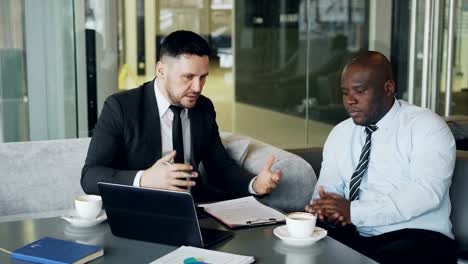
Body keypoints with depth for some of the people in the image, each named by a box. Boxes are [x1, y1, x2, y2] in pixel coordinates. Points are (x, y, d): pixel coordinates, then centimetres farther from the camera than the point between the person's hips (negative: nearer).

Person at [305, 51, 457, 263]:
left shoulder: (427, 126, -4)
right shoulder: (339, 134, 14)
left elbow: (427, 191, -18)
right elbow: (327, 188, 11)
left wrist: (354, 212, -23)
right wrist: (327, 208, -15)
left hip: (417, 238, -5)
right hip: (354, 237, 5)